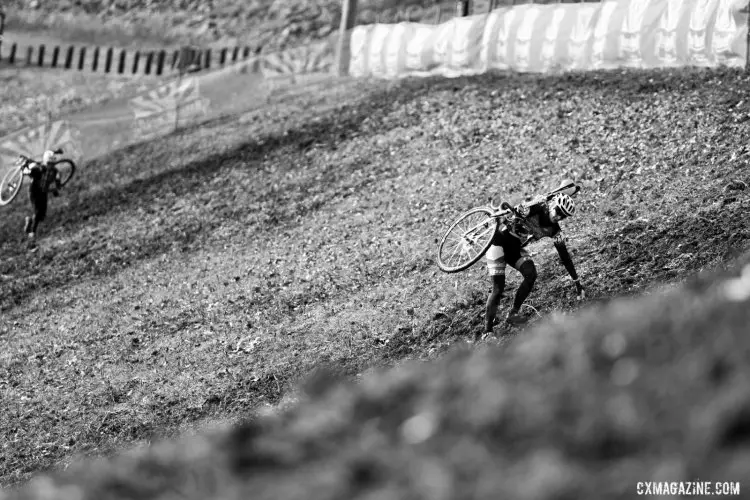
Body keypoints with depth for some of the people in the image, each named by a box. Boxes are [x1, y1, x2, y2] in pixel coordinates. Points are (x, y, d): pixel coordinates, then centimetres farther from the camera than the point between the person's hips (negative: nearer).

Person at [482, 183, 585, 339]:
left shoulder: (554, 231, -4)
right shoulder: (536, 207, -19)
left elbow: (565, 257, 0)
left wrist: (577, 283, 0)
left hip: (515, 248, 6)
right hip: (499, 240, -6)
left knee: (531, 274, -20)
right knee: (498, 288, -14)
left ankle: (513, 313, -7)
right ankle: (487, 330, -9)